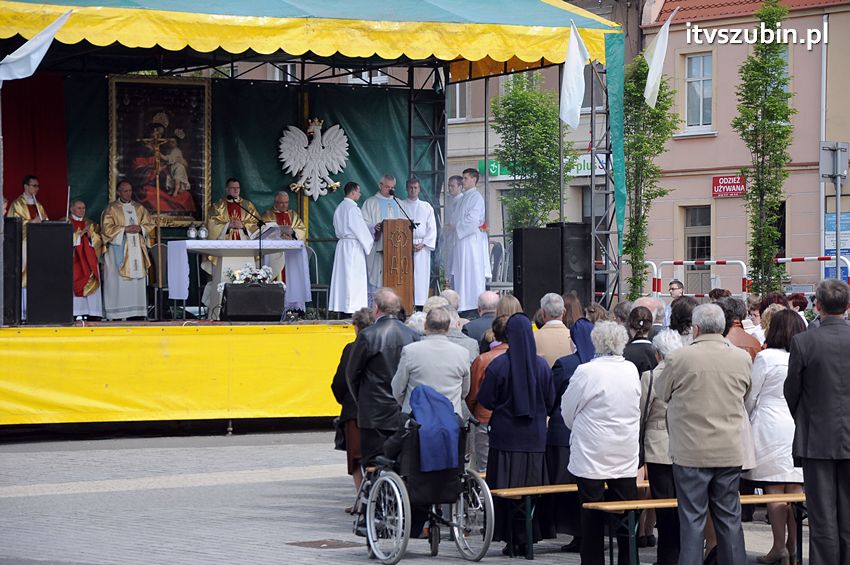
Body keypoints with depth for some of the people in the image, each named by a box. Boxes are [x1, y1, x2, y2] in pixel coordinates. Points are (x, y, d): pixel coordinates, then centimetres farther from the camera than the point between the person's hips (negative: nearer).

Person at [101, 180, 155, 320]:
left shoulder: (139, 208, 14)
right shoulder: (112, 209, 1)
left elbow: (149, 224, 12)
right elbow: (106, 228, -8)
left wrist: (140, 228, -8)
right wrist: (125, 229, -15)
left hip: (136, 250, 5)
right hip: (119, 250, -5)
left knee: (136, 281, 1)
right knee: (118, 281, -10)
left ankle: (135, 311, 3)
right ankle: (117, 312, -11)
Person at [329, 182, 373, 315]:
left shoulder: (339, 208, 12)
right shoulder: (352, 208, -15)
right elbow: (360, 228, -14)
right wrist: (369, 243, 0)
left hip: (342, 244, 9)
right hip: (353, 245, -9)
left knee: (342, 276, 10)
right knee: (354, 278, -7)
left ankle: (338, 306, 11)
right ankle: (352, 308, -9)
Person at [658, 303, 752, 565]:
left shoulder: (679, 358, -11)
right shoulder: (742, 358, -1)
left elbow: (661, 392, 4)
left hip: (691, 452, -3)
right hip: (730, 452, 3)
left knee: (692, 518, 2)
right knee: (730, 518, 12)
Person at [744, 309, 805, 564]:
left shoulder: (766, 357, -8)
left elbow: (751, 396, 0)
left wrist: (746, 420, 17)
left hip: (771, 427, -4)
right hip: (800, 427, 4)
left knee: (774, 489, -1)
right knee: (795, 490, 6)